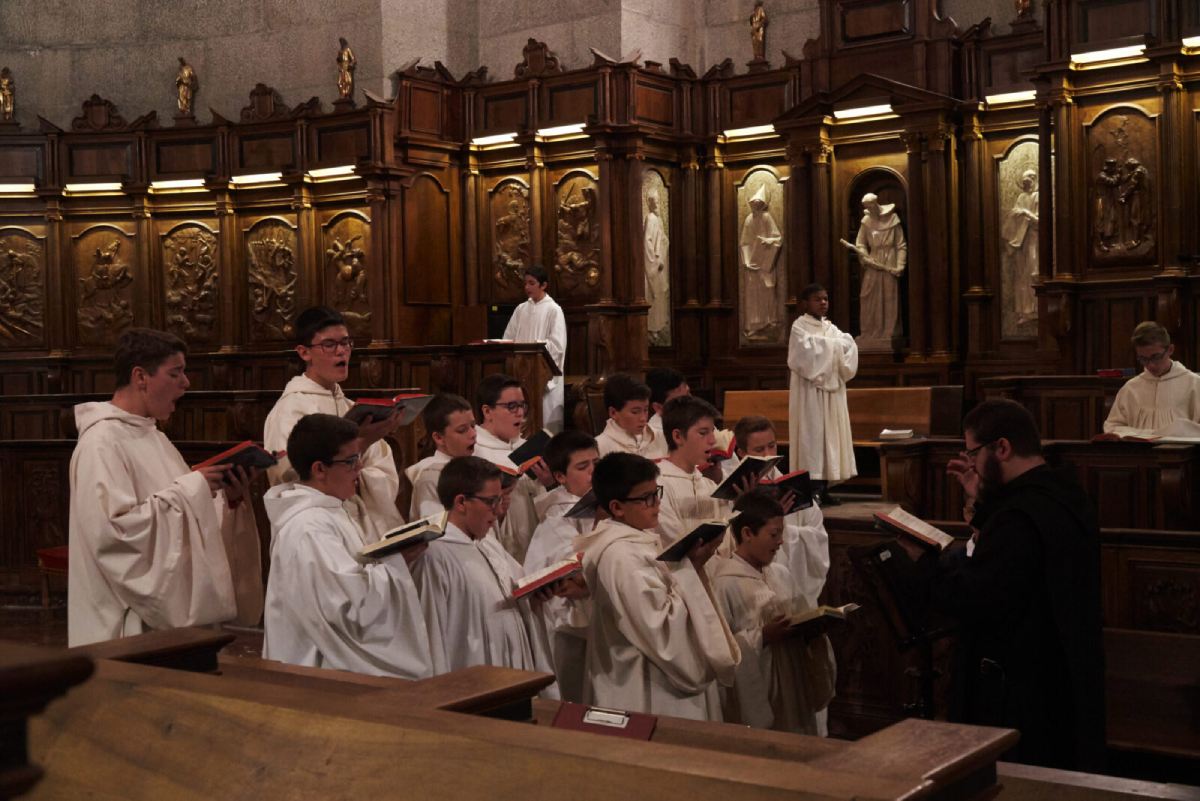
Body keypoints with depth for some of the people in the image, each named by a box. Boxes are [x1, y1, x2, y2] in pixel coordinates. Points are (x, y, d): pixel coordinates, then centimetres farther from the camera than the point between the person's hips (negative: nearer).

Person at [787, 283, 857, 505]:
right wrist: (833, 344, -8)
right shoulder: (799, 326, -3)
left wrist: (824, 345, -14)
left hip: (831, 388, 7)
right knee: (812, 434, -9)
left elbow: (849, 346, 1)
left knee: (830, 433, 5)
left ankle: (823, 489, 8)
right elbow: (808, 351, -20)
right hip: (810, 390, -7)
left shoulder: (830, 328, 16)